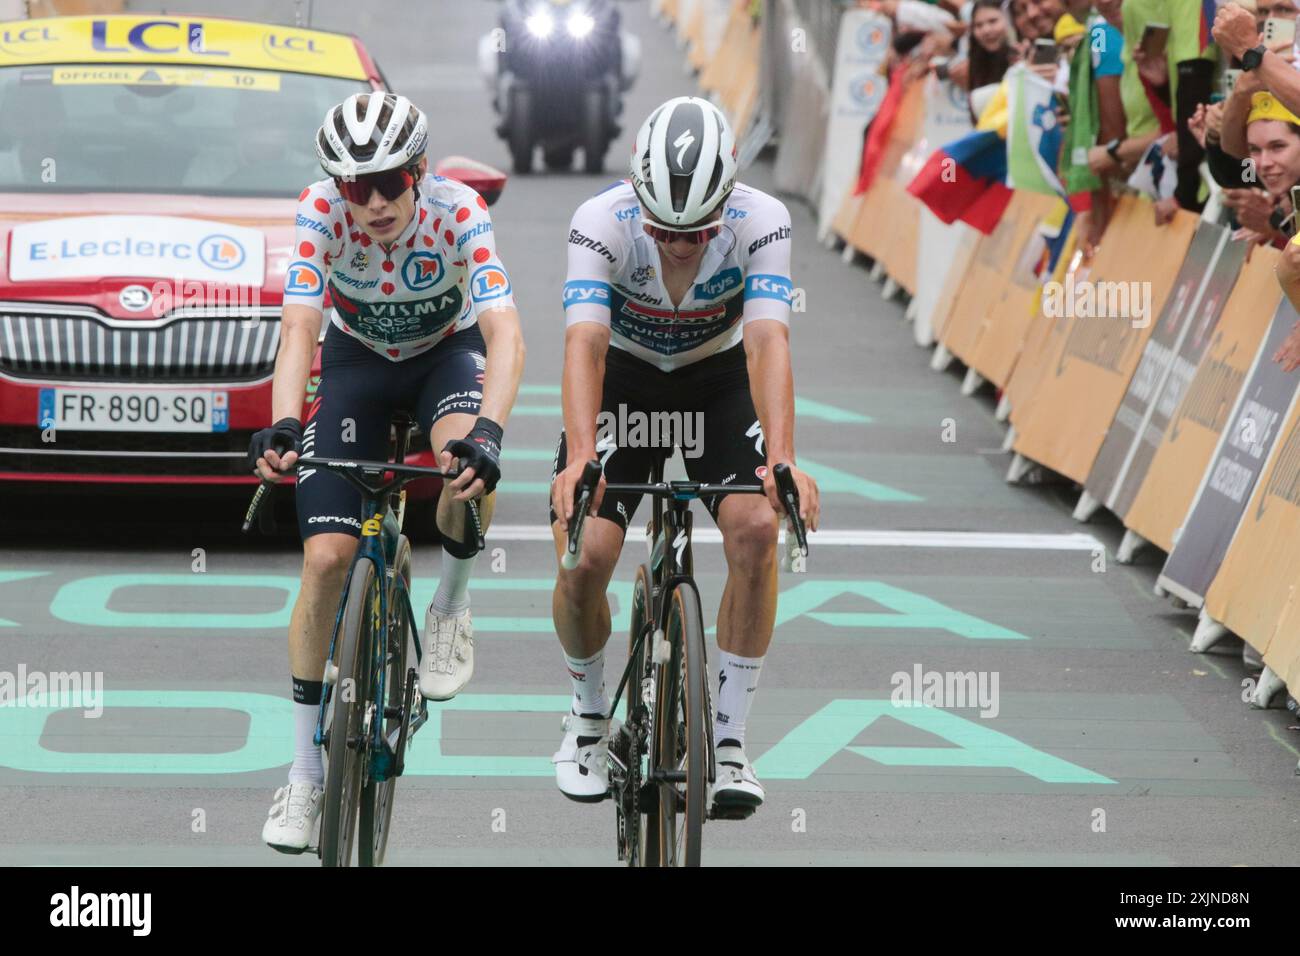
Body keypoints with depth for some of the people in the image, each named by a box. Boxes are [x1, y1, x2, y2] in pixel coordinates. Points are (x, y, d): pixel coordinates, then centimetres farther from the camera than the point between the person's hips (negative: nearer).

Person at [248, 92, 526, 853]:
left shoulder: (458, 212, -30)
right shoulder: (321, 213, -27)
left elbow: (505, 335, -39)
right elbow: (300, 327, -34)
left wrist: (487, 434, -56)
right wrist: (283, 427, -52)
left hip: (447, 353, -1)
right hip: (358, 360, 1)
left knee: (468, 466, -37)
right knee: (327, 558, -11)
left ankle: (451, 608, -6)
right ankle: (306, 773, -1)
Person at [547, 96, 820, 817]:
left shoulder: (761, 221, -28)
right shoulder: (601, 222, -29)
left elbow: (767, 341, -37)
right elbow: (584, 342, -39)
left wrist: (782, 459, -50)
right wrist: (581, 456, -53)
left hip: (719, 381, 0)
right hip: (624, 380, 0)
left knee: (757, 528, -25)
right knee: (582, 559, -17)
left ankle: (728, 738, -11)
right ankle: (589, 715, 13)